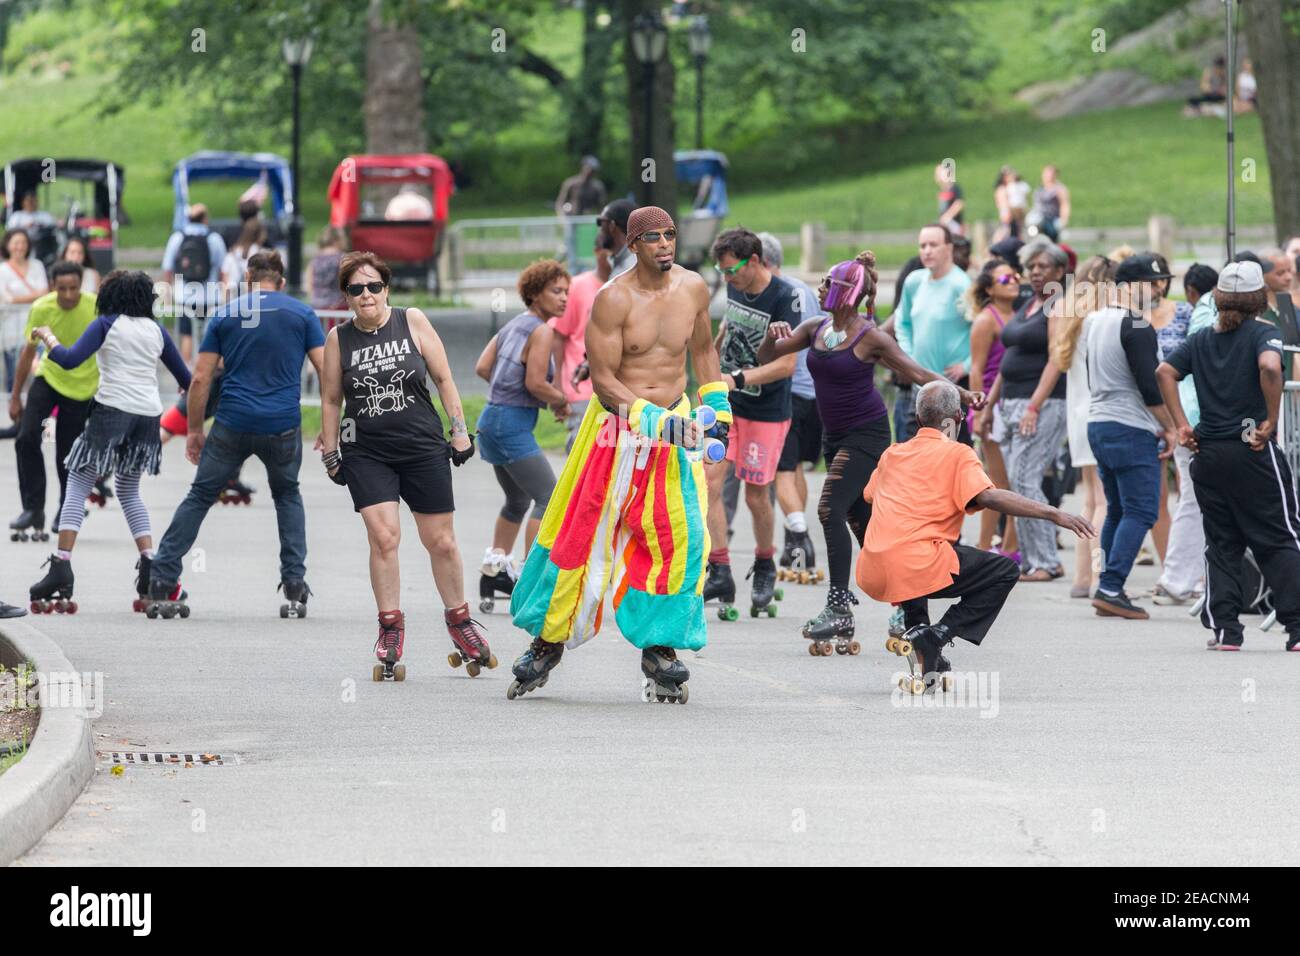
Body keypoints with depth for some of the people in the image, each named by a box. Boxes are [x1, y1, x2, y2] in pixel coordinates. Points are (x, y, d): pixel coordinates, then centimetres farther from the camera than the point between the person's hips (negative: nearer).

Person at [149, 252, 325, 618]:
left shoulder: (225, 314, 7)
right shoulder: (301, 314, 6)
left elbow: (200, 378, 5)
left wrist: (194, 430, 13)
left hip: (232, 425, 0)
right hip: (283, 424, 0)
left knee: (200, 496, 10)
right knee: (287, 495, 23)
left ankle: (161, 580, 4)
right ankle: (294, 582, 12)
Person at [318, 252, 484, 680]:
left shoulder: (412, 322, 0)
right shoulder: (338, 339, 2)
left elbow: (443, 378, 5)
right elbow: (331, 400, 9)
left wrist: (459, 430, 2)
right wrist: (330, 454, 8)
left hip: (423, 450, 0)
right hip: (367, 455, 0)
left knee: (440, 541, 6)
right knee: (383, 536, -16)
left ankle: (459, 620, 26)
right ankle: (390, 630, -6)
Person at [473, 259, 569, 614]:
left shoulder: (514, 325, 14)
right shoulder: (541, 331, -12)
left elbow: (482, 368, 14)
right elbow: (536, 383, -19)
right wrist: (561, 400, -3)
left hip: (493, 419, 10)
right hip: (512, 423, -10)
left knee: (518, 500, 25)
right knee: (549, 498, -12)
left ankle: (494, 571, 31)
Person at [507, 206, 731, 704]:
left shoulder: (693, 288, 1)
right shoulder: (614, 298, -14)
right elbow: (602, 378, -16)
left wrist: (717, 408, 14)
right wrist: (653, 417, -24)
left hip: (675, 426, 3)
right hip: (617, 427, -3)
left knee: (680, 539, -7)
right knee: (581, 534, 0)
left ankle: (660, 652, 2)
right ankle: (547, 642, 15)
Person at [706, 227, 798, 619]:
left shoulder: (783, 297, -19)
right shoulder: (734, 288, 2)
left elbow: (786, 364, -23)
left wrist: (738, 379, -30)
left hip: (766, 412, -6)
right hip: (726, 405, 6)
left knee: (756, 496, 3)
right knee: (709, 482, -8)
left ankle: (764, 567, 29)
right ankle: (719, 574, -5)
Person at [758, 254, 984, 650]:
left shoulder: (871, 338, -13)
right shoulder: (815, 328, 4)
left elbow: (915, 372, -9)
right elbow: (766, 358, 9)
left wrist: (961, 393, -20)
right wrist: (773, 336, -14)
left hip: (867, 434, -7)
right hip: (835, 435, 7)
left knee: (831, 510, -20)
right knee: (860, 521, 13)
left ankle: (839, 607, -20)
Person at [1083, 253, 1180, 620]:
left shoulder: (1095, 321, 14)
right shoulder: (1136, 327, -14)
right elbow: (1149, 386, -17)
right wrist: (1170, 428, -8)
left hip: (1097, 423, 9)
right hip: (1133, 430, -9)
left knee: (1117, 511, 15)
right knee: (1140, 512, -8)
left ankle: (1110, 590, 12)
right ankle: (1110, 588, -16)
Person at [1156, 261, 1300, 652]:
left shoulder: (1201, 339, 9)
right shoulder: (1262, 333, -6)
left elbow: (1164, 372, 0)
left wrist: (1182, 425, 0)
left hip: (1209, 454, 4)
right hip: (1253, 452, -4)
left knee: (1221, 543, 11)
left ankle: (1224, 628, 5)